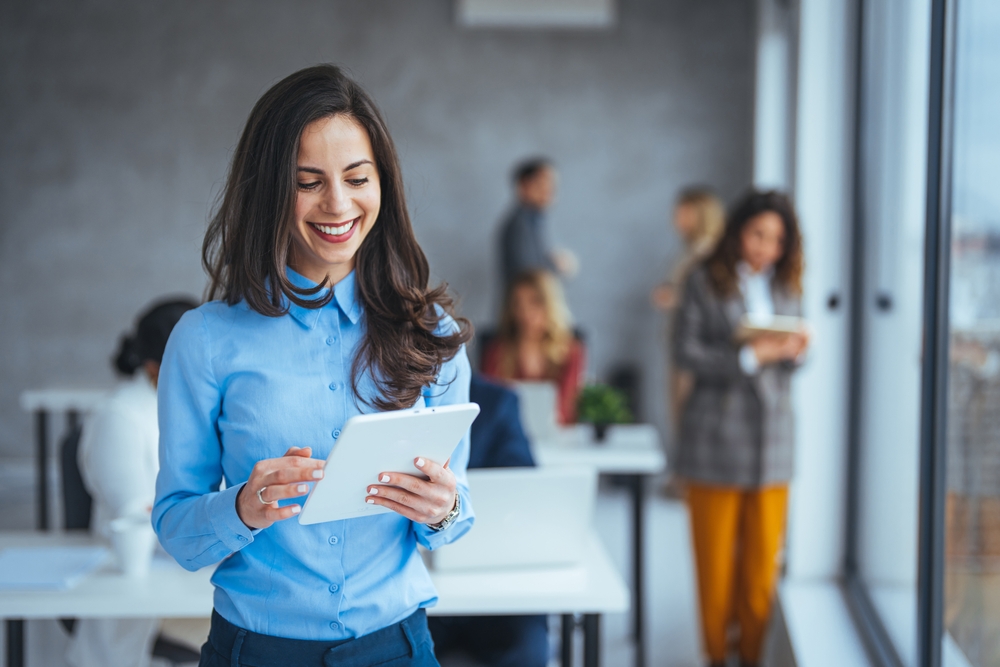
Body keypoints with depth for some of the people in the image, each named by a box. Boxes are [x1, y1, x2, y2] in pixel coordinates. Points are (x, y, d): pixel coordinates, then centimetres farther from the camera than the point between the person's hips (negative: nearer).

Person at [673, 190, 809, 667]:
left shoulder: (787, 286, 10)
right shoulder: (704, 282, -3)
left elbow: (791, 364, 13)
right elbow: (685, 354, -10)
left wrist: (796, 351, -10)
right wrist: (750, 356, -19)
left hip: (772, 435, 4)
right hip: (717, 438, -4)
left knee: (762, 556, 6)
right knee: (715, 556, 4)